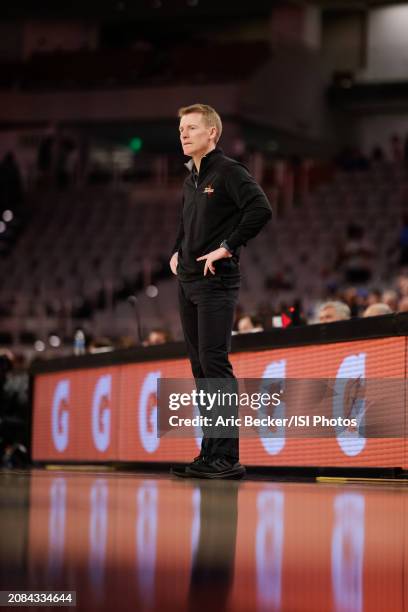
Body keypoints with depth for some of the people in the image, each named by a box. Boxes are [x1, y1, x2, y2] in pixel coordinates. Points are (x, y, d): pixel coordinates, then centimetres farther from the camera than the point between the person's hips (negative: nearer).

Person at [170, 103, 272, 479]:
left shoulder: (229, 172, -8)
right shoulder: (191, 179, 17)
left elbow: (261, 210, -23)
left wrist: (228, 247, -20)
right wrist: (177, 252, 18)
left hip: (216, 283, -9)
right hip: (188, 282, 9)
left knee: (214, 364, -12)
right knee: (200, 367, 9)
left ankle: (227, 457, -11)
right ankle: (210, 453, 13)